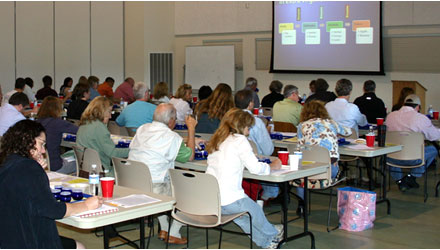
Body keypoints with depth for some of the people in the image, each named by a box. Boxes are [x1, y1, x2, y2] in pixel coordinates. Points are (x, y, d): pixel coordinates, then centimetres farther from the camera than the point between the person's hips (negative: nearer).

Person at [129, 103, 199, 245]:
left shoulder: (141, 129, 8)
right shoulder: (172, 137, -11)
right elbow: (190, 156, 3)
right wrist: (191, 129, 12)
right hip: (152, 191, -7)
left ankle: (164, 230, 35)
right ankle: (174, 234, 18)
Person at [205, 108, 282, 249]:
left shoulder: (217, 139, 13)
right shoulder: (239, 140, -8)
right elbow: (256, 168, -9)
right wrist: (271, 166, 9)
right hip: (227, 202, -7)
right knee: (253, 208, 19)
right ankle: (271, 235, 43)